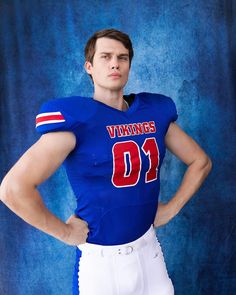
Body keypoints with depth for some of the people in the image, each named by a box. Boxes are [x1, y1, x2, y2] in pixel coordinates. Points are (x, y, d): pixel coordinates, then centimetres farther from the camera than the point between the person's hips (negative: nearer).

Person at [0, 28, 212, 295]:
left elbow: (200, 162, 13)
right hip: (101, 259, -4)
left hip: (148, 248, 5)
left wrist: (171, 208, 5)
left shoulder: (155, 111, 1)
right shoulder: (75, 118, -16)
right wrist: (65, 232, -16)